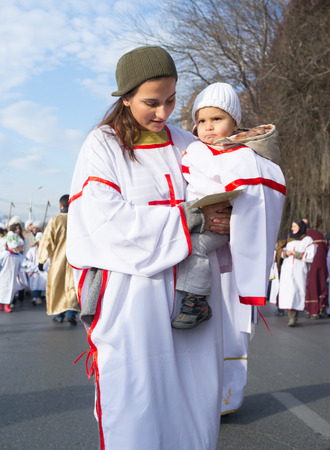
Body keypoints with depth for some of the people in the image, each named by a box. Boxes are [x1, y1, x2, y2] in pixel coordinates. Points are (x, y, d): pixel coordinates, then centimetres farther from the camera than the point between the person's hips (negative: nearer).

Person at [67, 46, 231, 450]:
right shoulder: (102, 145, -1)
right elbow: (108, 220, -14)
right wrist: (190, 219, -15)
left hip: (190, 291, 5)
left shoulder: (185, 144, 13)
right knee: (137, 399, 0)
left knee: (195, 392, 8)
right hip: (132, 291, -4)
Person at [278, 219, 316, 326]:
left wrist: (296, 254, -14)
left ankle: (294, 316, -4)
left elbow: (311, 256, -8)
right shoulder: (289, 238, 13)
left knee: (297, 292, -10)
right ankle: (291, 316, -4)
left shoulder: (307, 240, -1)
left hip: (299, 270, -3)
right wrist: (285, 253, -4)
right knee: (288, 290, -7)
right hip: (287, 269, 3)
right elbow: (281, 251, 18)